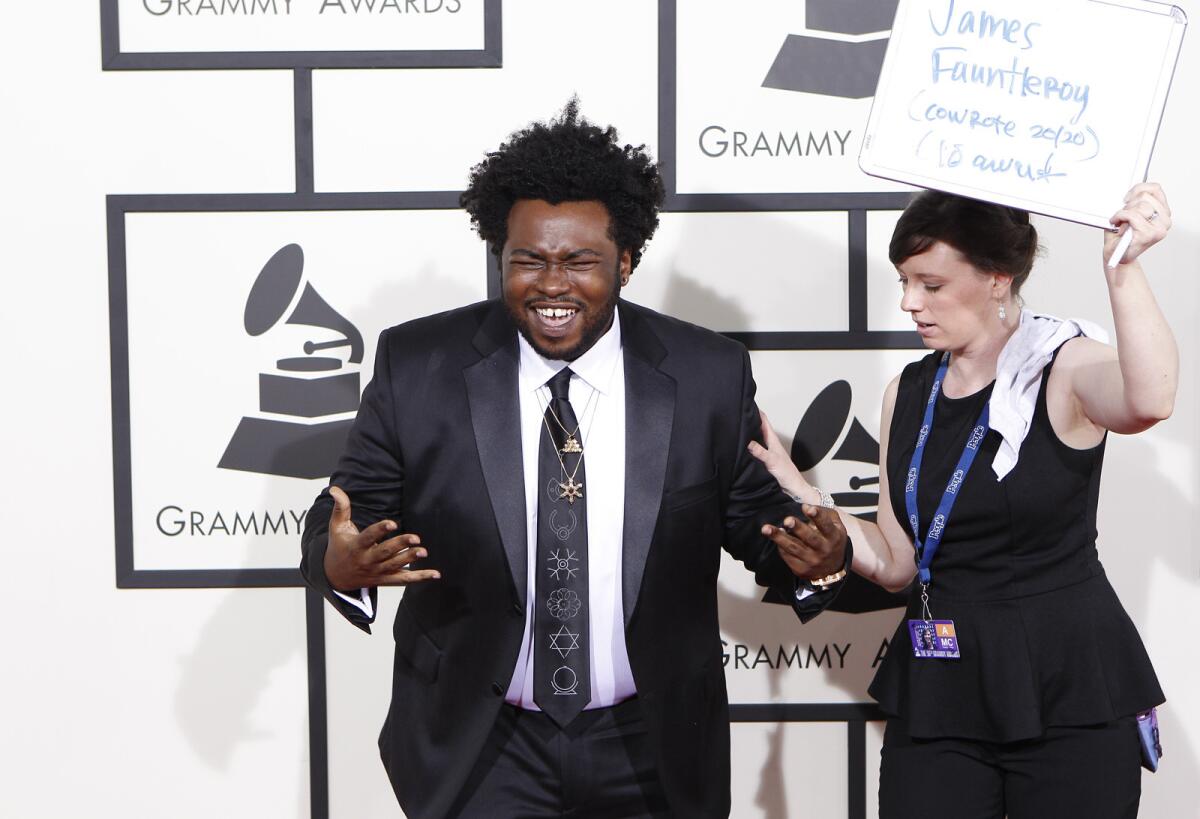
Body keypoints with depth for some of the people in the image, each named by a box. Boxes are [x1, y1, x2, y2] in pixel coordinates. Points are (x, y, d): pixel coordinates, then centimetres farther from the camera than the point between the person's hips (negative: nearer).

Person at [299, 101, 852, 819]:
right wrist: (341, 564, -26)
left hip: (652, 754, 2)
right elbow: (345, 517, -3)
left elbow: (759, 520, 1)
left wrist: (815, 559, -22)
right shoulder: (417, 368, -8)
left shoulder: (710, 375, -6)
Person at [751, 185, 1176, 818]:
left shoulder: (1066, 370, -7)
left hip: (1070, 692, -4)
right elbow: (895, 563, 6)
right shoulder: (908, 393, 9)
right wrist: (795, 490, -3)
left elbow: (1150, 400, -33)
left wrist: (1123, 266, -38)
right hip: (937, 689, 5)